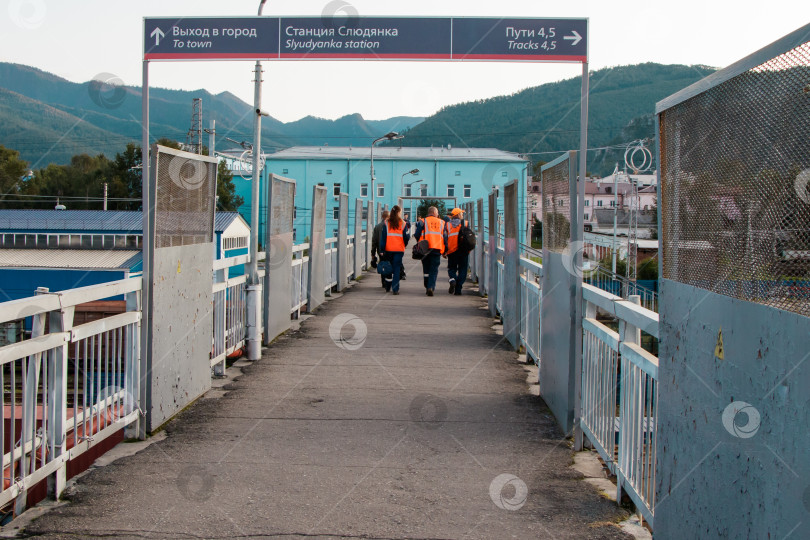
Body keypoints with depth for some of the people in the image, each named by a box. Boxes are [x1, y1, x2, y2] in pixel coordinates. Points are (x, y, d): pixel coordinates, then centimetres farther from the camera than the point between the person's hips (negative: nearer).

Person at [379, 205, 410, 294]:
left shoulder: (386, 223, 0)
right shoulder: (403, 223, -1)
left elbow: (383, 236, -2)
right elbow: (406, 237, 3)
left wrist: (382, 249, 0)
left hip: (388, 249, 1)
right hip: (399, 249, -1)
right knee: (397, 268, 0)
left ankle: (387, 288, 22)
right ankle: (395, 289, -6)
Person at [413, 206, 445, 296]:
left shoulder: (423, 222, 3)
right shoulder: (442, 223, 10)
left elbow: (417, 235, -1)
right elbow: (445, 237, 10)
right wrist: (444, 250, 14)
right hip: (437, 249, 0)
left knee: (426, 269, 13)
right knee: (434, 270, 0)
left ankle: (427, 288, 18)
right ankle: (431, 287, -16)